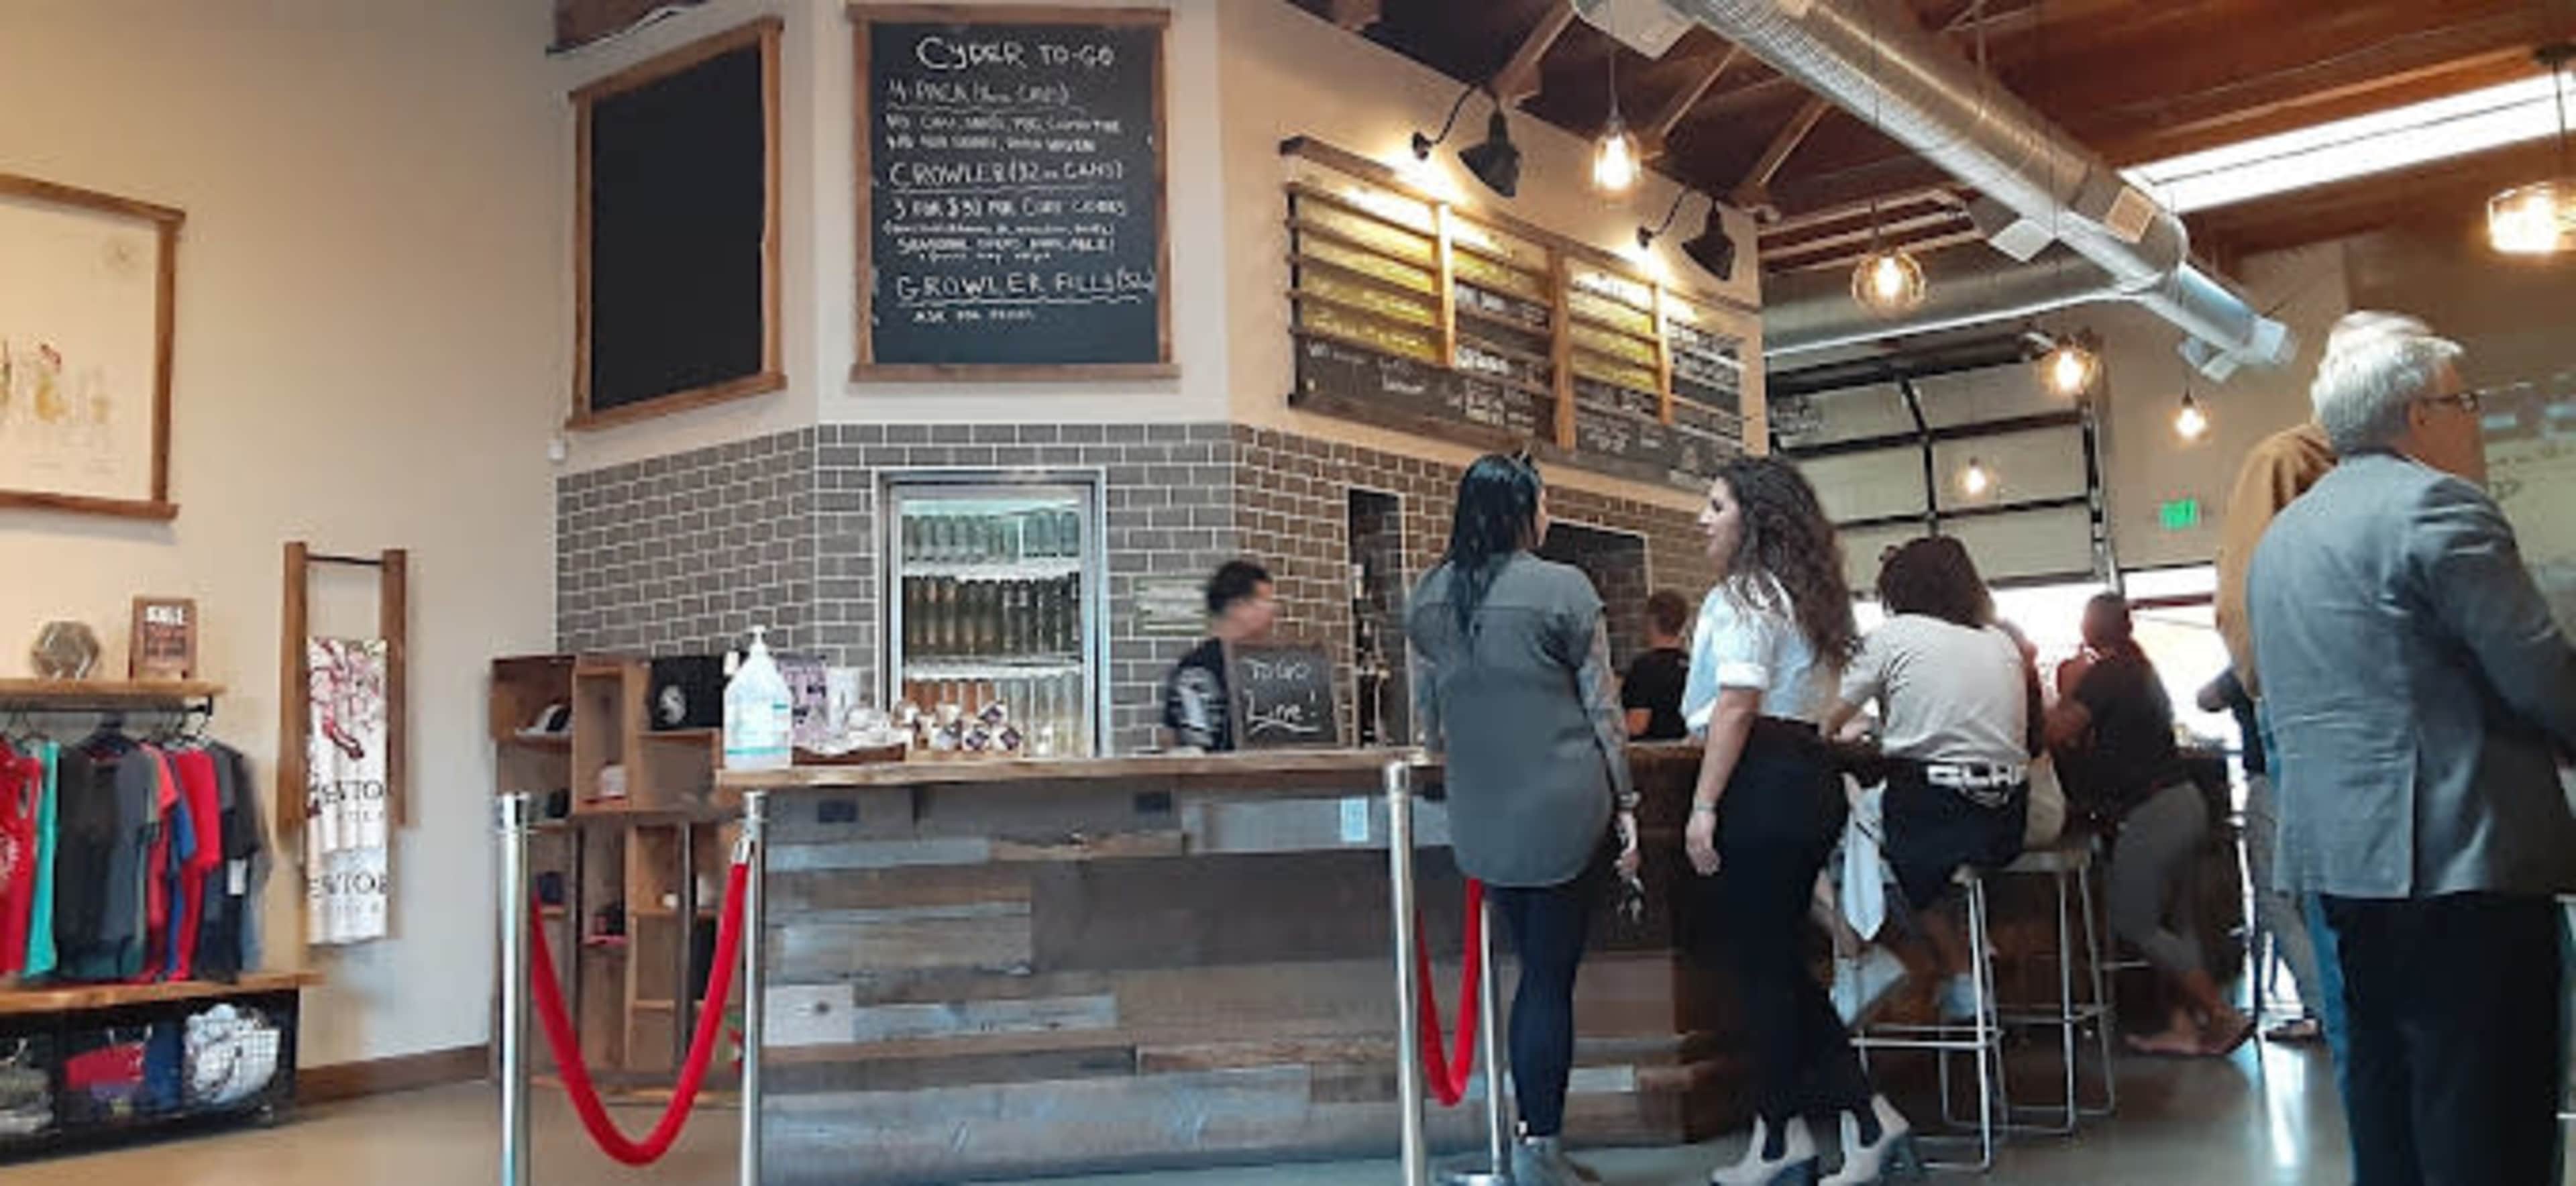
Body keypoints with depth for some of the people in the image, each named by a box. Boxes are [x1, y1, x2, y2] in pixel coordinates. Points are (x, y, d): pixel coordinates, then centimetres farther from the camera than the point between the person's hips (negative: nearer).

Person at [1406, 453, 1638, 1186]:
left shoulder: (1427, 598, 5)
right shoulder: (1563, 588, -8)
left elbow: (1426, 719, 13)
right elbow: (1601, 706, -4)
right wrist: (1626, 804, 3)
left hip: (1480, 816, 5)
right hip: (1562, 810, -5)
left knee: (1536, 972, 17)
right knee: (1551, 979, 2)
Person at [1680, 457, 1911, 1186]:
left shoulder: (1743, 593, -9)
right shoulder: (1802, 595, 19)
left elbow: (1736, 708, -17)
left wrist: (1704, 806, -17)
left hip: (1763, 787, -9)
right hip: (1810, 777, 10)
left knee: (1761, 967, 0)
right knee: (1781, 965, 13)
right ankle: (1867, 1120, 11)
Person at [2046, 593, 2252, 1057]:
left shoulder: (2105, 675, -14)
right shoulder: (2141, 671, 15)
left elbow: (2057, 734, -19)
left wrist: (2066, 691, -5)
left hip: (2152, 812, -9)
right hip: (2182, 801, 9)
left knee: (2133, 923, -3)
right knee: (2174, 920, 11)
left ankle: (2223, 1015, -4)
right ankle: (2185, 1023, 11)